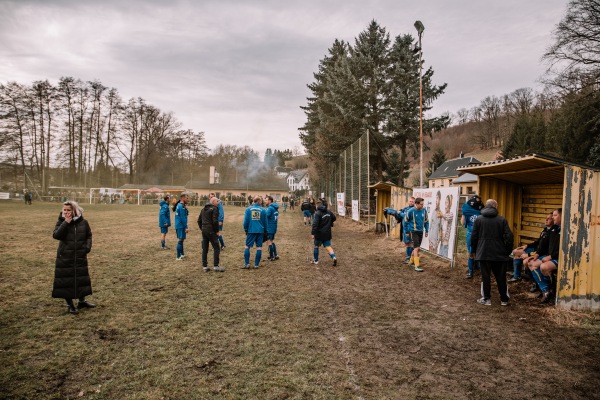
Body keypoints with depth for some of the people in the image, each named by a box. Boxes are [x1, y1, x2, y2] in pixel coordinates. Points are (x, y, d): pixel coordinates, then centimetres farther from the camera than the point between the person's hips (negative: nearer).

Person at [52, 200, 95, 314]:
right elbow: (56, 235, -18)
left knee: (81, 278, 11)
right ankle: (69, 304, 16)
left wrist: (88, 246, -6)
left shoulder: (83, 222, -1)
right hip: (65, 257, -2)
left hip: (80, 256, 2)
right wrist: (66, 223, -24)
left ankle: (82, 301, 28)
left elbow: (88, 236, 10)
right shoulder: (61, 221, -5)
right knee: (66, 280, 3)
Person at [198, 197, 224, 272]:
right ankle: (216, 266, -2)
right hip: (211, 231, -8)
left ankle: (204, 266, 15)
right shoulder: (214, 209, -9)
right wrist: (217, 231, -9)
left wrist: (202, 229, 19)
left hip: (204, 231, 8)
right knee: (216, 248, 0)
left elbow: (199, 220, 17)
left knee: (204, 249, 11)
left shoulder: (204, 209, 16)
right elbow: (215, 221, -18)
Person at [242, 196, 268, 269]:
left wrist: (246, 230, 13)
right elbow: (265, 222, 8)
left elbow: (246, 221, 0)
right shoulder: (263, 210, 1)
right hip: (260, 231, 0)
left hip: (251, 230, 0)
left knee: (247, 246, 8)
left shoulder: (248, 209, 0)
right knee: (259, 247, 6)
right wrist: (265, 231, 20)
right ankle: (256, 265, 8)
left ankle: (247, 264, 4)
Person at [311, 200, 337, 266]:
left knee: (316, 246, 14)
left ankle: (315, 260, 23)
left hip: (319, 233, -5)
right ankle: (334, 257, -16)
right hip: (327, 233, 5)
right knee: (328, 246, 7)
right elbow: (334, 218, 19)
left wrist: (313, 233, -23)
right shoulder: (329, 212, 4)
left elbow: (315, 224, -23)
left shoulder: (317, 213, -16)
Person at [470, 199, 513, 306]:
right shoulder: (502, 220, -2)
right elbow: (509, 237, -5)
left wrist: (474, 250, 12)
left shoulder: (478, 219, -1)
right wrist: (507, 251, 7)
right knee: (501, 277, 10)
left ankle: (486, 299, 9)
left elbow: (473, 237, 0)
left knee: (485, 277, 5)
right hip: (499, 254, 1)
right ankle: (504, 299, 19)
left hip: (483, 253, -1)